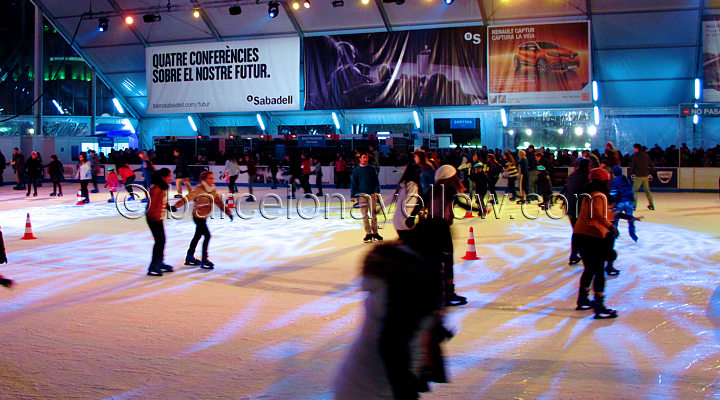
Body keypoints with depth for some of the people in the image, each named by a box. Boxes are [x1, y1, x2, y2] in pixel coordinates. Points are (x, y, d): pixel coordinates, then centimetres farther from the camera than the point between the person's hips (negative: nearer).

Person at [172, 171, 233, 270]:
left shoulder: (213, 190, 3)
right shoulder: (198, 189, -18)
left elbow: (219, 202, 8)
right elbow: (188, 197, -25)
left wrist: (228, 212, 3)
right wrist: (176, 206, -34)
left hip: (204, 216, 9)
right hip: (198, 216, -9)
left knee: (198, 236, 18)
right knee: (207, 236, -13)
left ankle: (189, 258, 33)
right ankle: (204, 260, -5)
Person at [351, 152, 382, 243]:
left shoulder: (372, 169, 10)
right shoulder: (356, 171, 8)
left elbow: (376, 181, 10)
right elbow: (353, 184, 8)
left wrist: (377, 191, -2)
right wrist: (353, 196, 2)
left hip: (372, 194, 0)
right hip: (361, 194, 0)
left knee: (373, 214, -1)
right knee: (364, 215, -2)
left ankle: (375, 233, 6)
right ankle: (368, 234, 1)